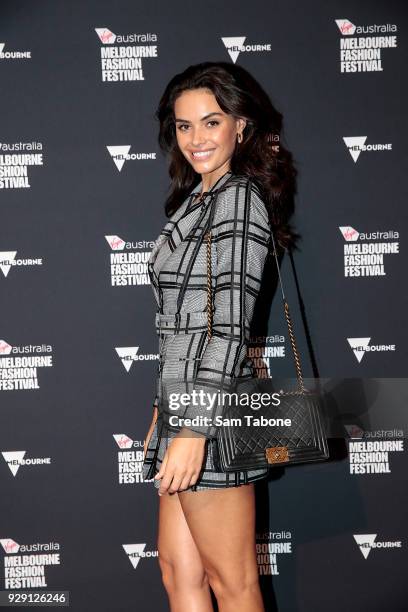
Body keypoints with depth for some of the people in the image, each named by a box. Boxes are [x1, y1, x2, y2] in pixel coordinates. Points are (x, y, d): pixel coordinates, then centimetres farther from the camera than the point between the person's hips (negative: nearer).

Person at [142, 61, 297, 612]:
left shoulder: (239, 199, -10)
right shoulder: (197, 200, 18)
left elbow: (230, 326, -18)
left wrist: (194, 429, -23)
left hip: (211, 411, -9)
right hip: (182, 401, 9)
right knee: (177, 567, 14)